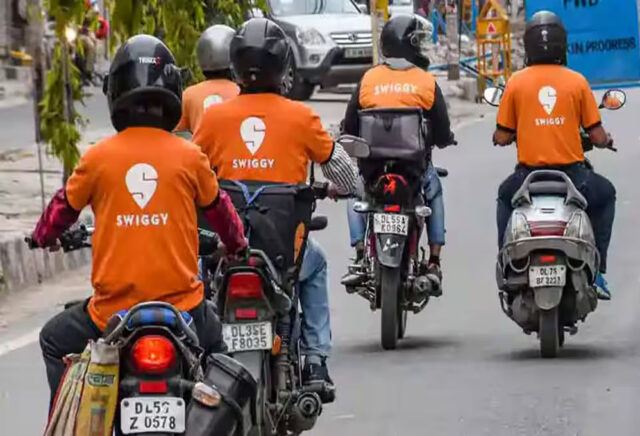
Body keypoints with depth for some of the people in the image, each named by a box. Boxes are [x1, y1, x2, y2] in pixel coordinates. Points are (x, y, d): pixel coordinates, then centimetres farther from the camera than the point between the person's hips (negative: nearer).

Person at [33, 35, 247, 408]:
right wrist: (237, 244, 36)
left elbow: (64, 208, 12)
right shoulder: (190, 156, -3)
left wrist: (44, 236, 36)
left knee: (54, 342, 26)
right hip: (181, 306, 1)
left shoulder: (98, 158, -4)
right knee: (214, 344, 32)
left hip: (113, 313, -1)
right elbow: (219, 208, 14)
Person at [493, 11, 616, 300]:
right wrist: (605, 141, 22)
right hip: (571, 174, -1)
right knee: (605, 195, 31)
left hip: (529, 174, 1)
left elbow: (502, 138, 1)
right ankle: (596, 272, 21)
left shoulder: (516, 82, -2)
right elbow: (597, 136, -2)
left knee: (506, 198, 35)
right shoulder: (577, 81, -3)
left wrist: (500, 136, 25)